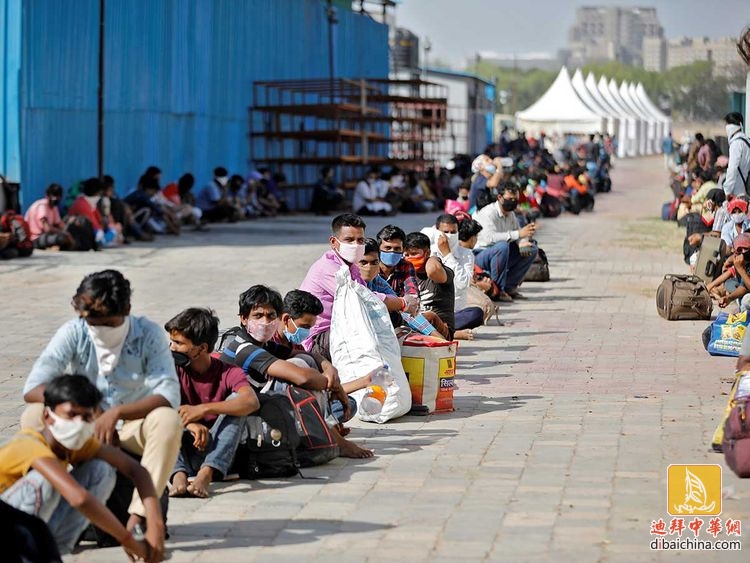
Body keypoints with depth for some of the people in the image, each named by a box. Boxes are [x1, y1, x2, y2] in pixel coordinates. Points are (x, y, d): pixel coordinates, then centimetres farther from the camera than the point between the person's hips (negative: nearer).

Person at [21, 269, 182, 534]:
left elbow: (169, 394, -25)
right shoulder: (73, 333, -11)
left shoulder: (148, 334, -15)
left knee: (168, 421, -34)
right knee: (34, 418, -25)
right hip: (84, 429, 1)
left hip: (133, 428, -1)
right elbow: (33, 388, -19)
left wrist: (117, 413, -39)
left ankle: (138, 516, -32)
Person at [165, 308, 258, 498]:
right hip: (183, 453, 2)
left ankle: (206, 474, -38)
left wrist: (202, 410, -37)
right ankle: (179, 475, -43)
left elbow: (252, 402, -27)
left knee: (235, 400, -22)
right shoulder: (174, 369, 2)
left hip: (216, 453, -1)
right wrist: (190, 423, -33)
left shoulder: (229, 373, -5)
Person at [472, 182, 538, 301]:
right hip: (479, 256, -8)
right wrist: (518, 234, -37)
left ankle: (509, 287, -1)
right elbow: (489, 237, -35)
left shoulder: (511, 214, 8)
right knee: (501, 246, -37)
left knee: (532, 249, 0)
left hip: (500, 256, 9)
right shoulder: (488, 213, -19)